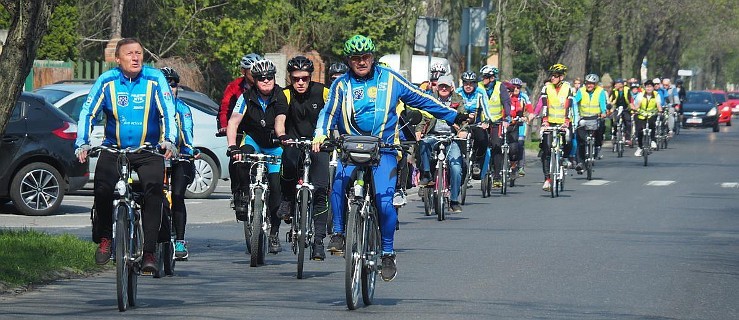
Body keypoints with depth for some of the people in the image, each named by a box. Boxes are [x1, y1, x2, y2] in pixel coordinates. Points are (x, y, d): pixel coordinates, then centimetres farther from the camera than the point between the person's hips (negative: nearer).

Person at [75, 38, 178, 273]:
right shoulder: (107, 81, -3)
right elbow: (87, 113, -4)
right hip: (114, 148, 0)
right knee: (102, 188, -24)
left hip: (148, 151, 0)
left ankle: (149, 251, -20)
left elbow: (167, 112, -9)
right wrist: (82, 144, -18)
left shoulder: (154, 79, -5)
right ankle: (104, 238, 1)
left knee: (154, 189, -24)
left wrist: (168, 140, -25)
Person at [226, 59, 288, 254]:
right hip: (253, 140, 0)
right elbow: (233, 122, -22)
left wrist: (282, 137, -49)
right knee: (242, 160, -36)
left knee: (276, 186, -10)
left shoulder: (280, 97, -13)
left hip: (273, 145, 0)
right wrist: (232, 147, -38)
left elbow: (279, 121, -27)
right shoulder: (247, 97, -14)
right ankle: (244, 196, -13)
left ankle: (274, 233, 0)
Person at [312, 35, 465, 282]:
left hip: (384, 151, 0)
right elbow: (329, 112, -3)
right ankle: (338, 233, -17)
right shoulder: (342, 85, 7)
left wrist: (452, 116, 17)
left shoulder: (390, 79, 7)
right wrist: (320, 135, -23)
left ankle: (388, 253, 1)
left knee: (385, 202, -15)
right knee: (339, 181, -31)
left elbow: (420, 99, 14)